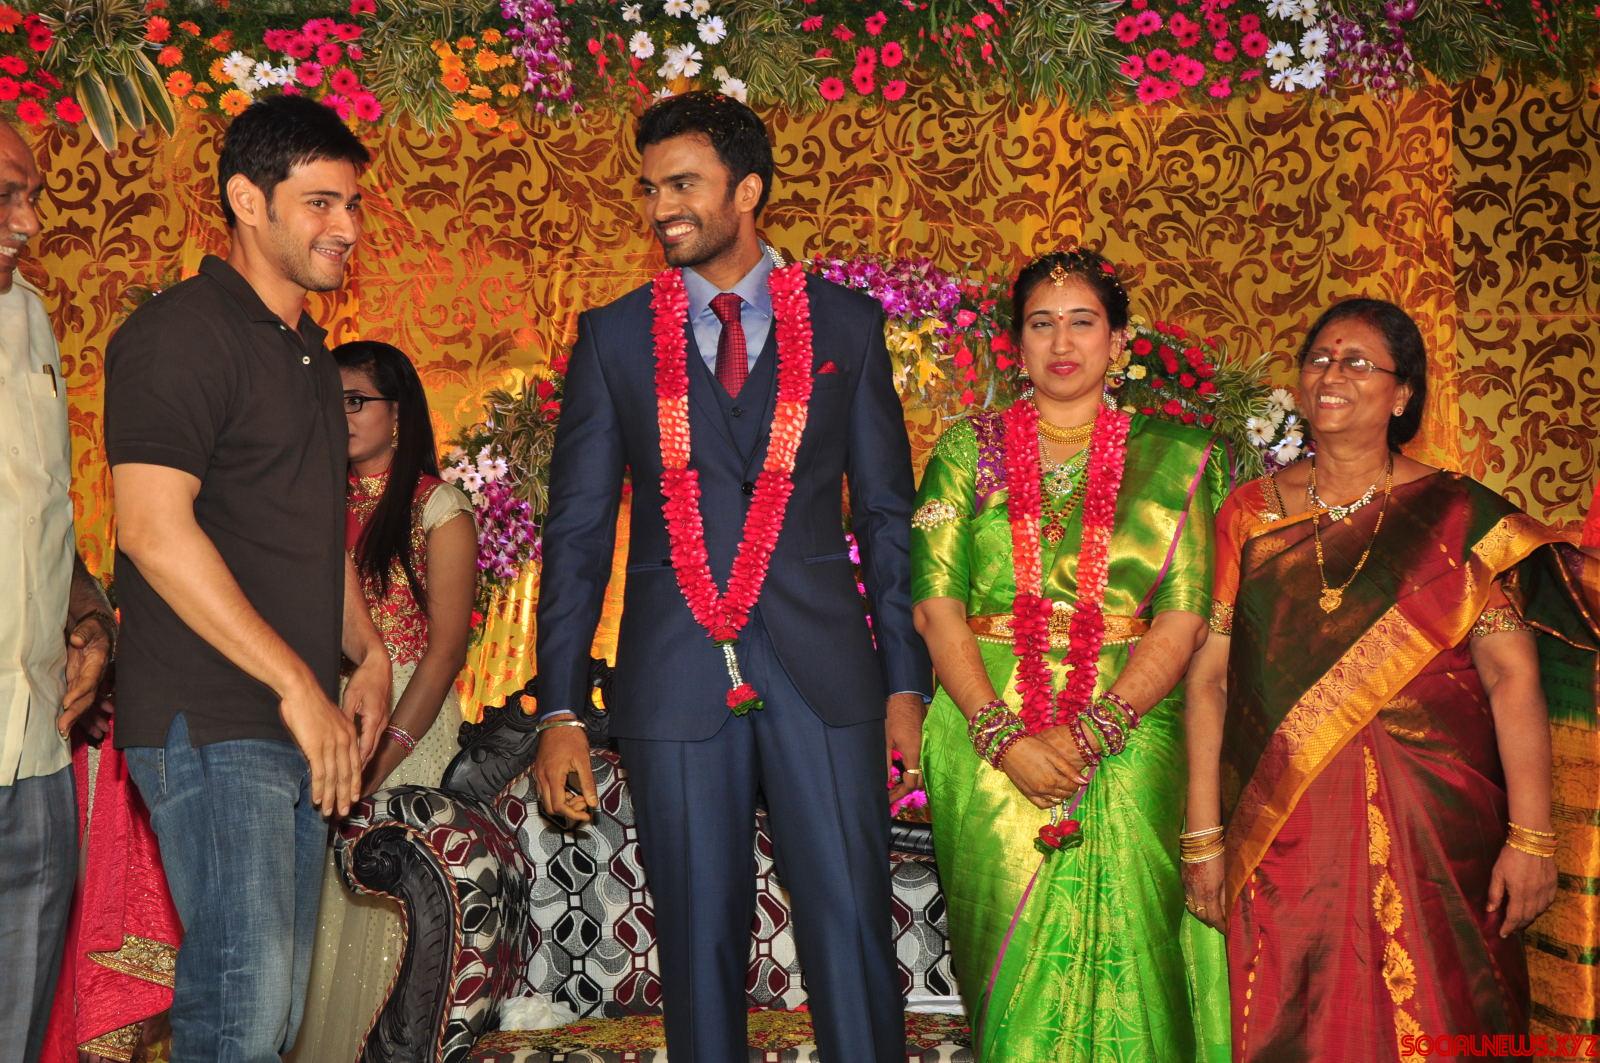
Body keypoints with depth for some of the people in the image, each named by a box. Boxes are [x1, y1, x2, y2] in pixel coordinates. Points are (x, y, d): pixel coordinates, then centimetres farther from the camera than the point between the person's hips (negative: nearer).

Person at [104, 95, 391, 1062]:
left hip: (301, 729, 9)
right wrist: (298, 685, -17)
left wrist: (369, 655, 13)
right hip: (210, 722, -9)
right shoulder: (182, 331, -9)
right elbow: (154, 530, -18)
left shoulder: (309, 352, 19)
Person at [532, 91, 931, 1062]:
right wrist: (560, 710, -1)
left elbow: (889, 512, 9)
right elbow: (576, 531, 6)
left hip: (823, 675, 0)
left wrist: (906, 681, 3)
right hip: (675, 681, 1)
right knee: (700, 947, 6)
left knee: (854, 937, 0)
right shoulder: (614, 337, 8)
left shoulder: (846, 323, 8)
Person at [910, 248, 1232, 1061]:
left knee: (1119, 957, -3)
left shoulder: (1174, 460, 6)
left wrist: (1088, 732, -15)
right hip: (988, 743, 1)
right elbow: (937, 606, 0)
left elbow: (1184, 618, -2)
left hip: (1126, 744, 0)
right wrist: (1005, 736, -13)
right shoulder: (968, 450, 7)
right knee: (1011, 961, 3)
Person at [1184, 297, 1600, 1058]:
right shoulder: (1250, 513, 6)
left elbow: (1512, 679, -5)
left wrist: (1531, 836, -13)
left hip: (1430, 827, -1)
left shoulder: (1459, 518, 1)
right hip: (1284, 835, 2)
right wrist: (1204, 836, -3)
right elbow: (1209, 676, 2)